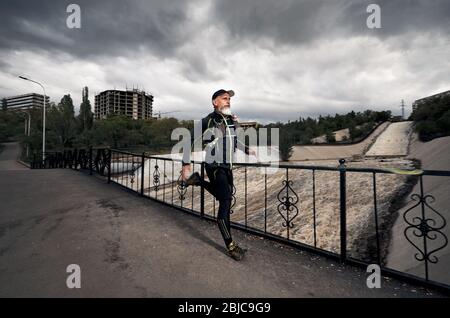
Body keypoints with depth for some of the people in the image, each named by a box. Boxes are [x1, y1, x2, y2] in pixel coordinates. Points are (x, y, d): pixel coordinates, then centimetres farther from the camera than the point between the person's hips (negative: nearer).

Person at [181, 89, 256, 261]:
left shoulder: (233, 120, 8)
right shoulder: (207, 121, -10)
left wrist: (247, 150, 19)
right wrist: (186, 165, -12)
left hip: (228, 166, 7)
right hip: (214, 166, -7)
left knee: (225, 198, 19)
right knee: (226, 201, -12)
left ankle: (199, 181, 35)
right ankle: (230, 245, 1)